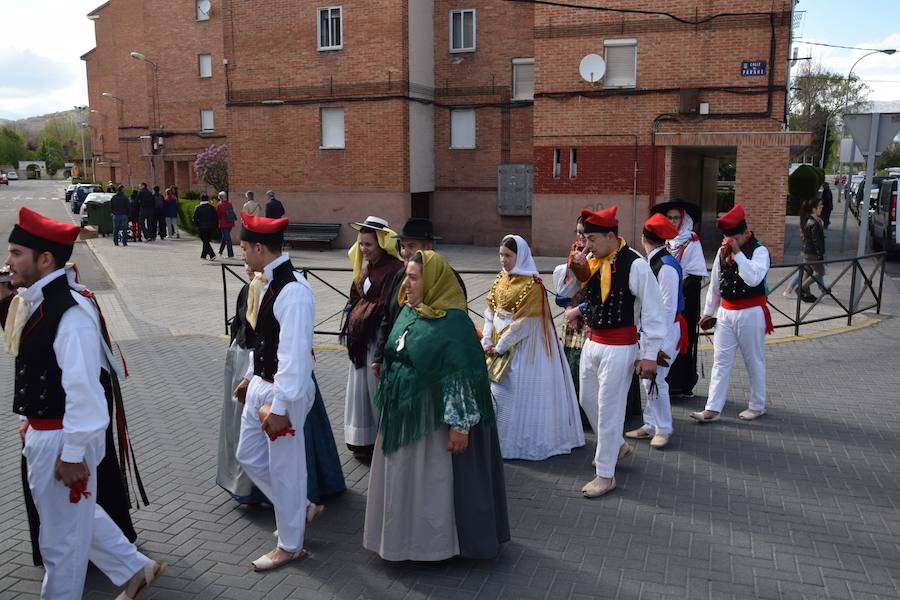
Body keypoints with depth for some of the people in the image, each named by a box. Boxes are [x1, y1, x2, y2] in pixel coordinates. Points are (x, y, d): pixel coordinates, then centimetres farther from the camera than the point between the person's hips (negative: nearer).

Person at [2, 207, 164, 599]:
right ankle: (134, 569, 40)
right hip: (43, 432, 10)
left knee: (61, 536, 11)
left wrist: (73, 453, -21)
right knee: (76, 515, 24)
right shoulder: (36, 302, 5)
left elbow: (83, 389, -26)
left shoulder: (70, 313, -25)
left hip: (62, 438, -10)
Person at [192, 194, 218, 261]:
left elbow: (194, 218, -8)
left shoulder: (198, 207, -5)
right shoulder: (211, 207, 2)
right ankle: (204, 255, 25)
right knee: (206, 241, 16)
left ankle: (212, 254, -18)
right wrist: (215, 226, 10)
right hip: (210, 227, 4)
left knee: (205, 242, -3)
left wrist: (196, 225, 5)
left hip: (202, 227, -3)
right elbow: (216, 218, 2)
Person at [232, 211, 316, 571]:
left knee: (285, 468, 7)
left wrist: (280, 406, -24)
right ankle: (298, 508, 41)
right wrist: (250, 378, 21)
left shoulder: (293, 291, -25)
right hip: (260, 385, 10)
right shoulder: (264, 282, 5)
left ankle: (290, 545, 27)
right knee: (249, 457, 21)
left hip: (283, 392, -10)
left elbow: (294, 354, -26)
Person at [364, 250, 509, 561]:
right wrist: (389, 408, 19)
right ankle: (407, 533, 37)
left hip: (432, 418, -8)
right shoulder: (408, 313, 5)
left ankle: (438, 540, 25)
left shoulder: (453, 322, -19)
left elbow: (463, 377, -20)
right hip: (401, 414, 8)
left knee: (433, 480, 6)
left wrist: (460, 425, -21)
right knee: (403, 478, 19)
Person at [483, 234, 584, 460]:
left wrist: (501, 346, -15)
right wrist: (487, 340, -4)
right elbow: (490, 310, 7)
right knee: (496, 389, 13)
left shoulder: (532, 284, -16)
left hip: (522, 346, -7)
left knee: (519, 392, 0)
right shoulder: (501, 279, 7)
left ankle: (519, 441, 13)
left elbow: (523, 322, -18)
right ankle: (498, 436, 28)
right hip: (498, 344, 7)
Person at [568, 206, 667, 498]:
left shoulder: (635, 265, -19)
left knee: (609, 409, 1)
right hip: (592, 343, 8)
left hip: (619, 348, -8)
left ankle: (605, 475, 16)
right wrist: (575, 270, -7)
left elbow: (653, 312, -15)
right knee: (588, 401, 20)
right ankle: (616, 446, 44)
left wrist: (649, 356, -14)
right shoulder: (591, 261, 1)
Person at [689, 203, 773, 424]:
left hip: (750, 314, -5)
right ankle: (713, 409, 6)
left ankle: (757, 406, 25)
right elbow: (714, 284, 12)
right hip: (725, 313, 5)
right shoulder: (722, 251, 5)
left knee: (754, 361, 9)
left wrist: (738, 253, -26)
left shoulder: (759, 251, -11)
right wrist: (708, 312, 14)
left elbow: (753, 279, -29)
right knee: (720, 361, 4)